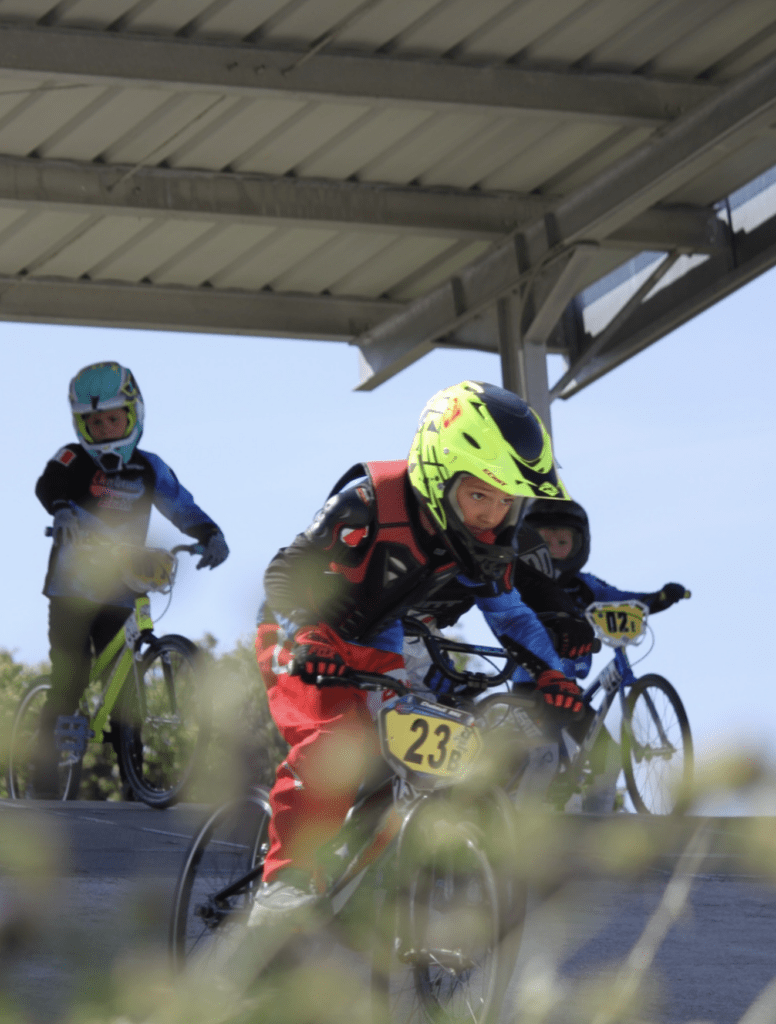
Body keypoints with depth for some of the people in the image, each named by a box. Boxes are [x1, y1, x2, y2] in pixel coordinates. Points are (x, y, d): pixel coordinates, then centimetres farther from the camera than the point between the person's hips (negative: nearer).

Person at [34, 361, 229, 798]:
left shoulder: (149, 468, 6)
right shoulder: (74, 459, -3)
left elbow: (182, 507, -3)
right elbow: (48, 486, -23)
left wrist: (211, 535, -23)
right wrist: (65, 511, -46)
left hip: (118, 596, 3)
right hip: (72, 591, -3)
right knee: (70, 682, -9)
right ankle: (46, 774, -2)